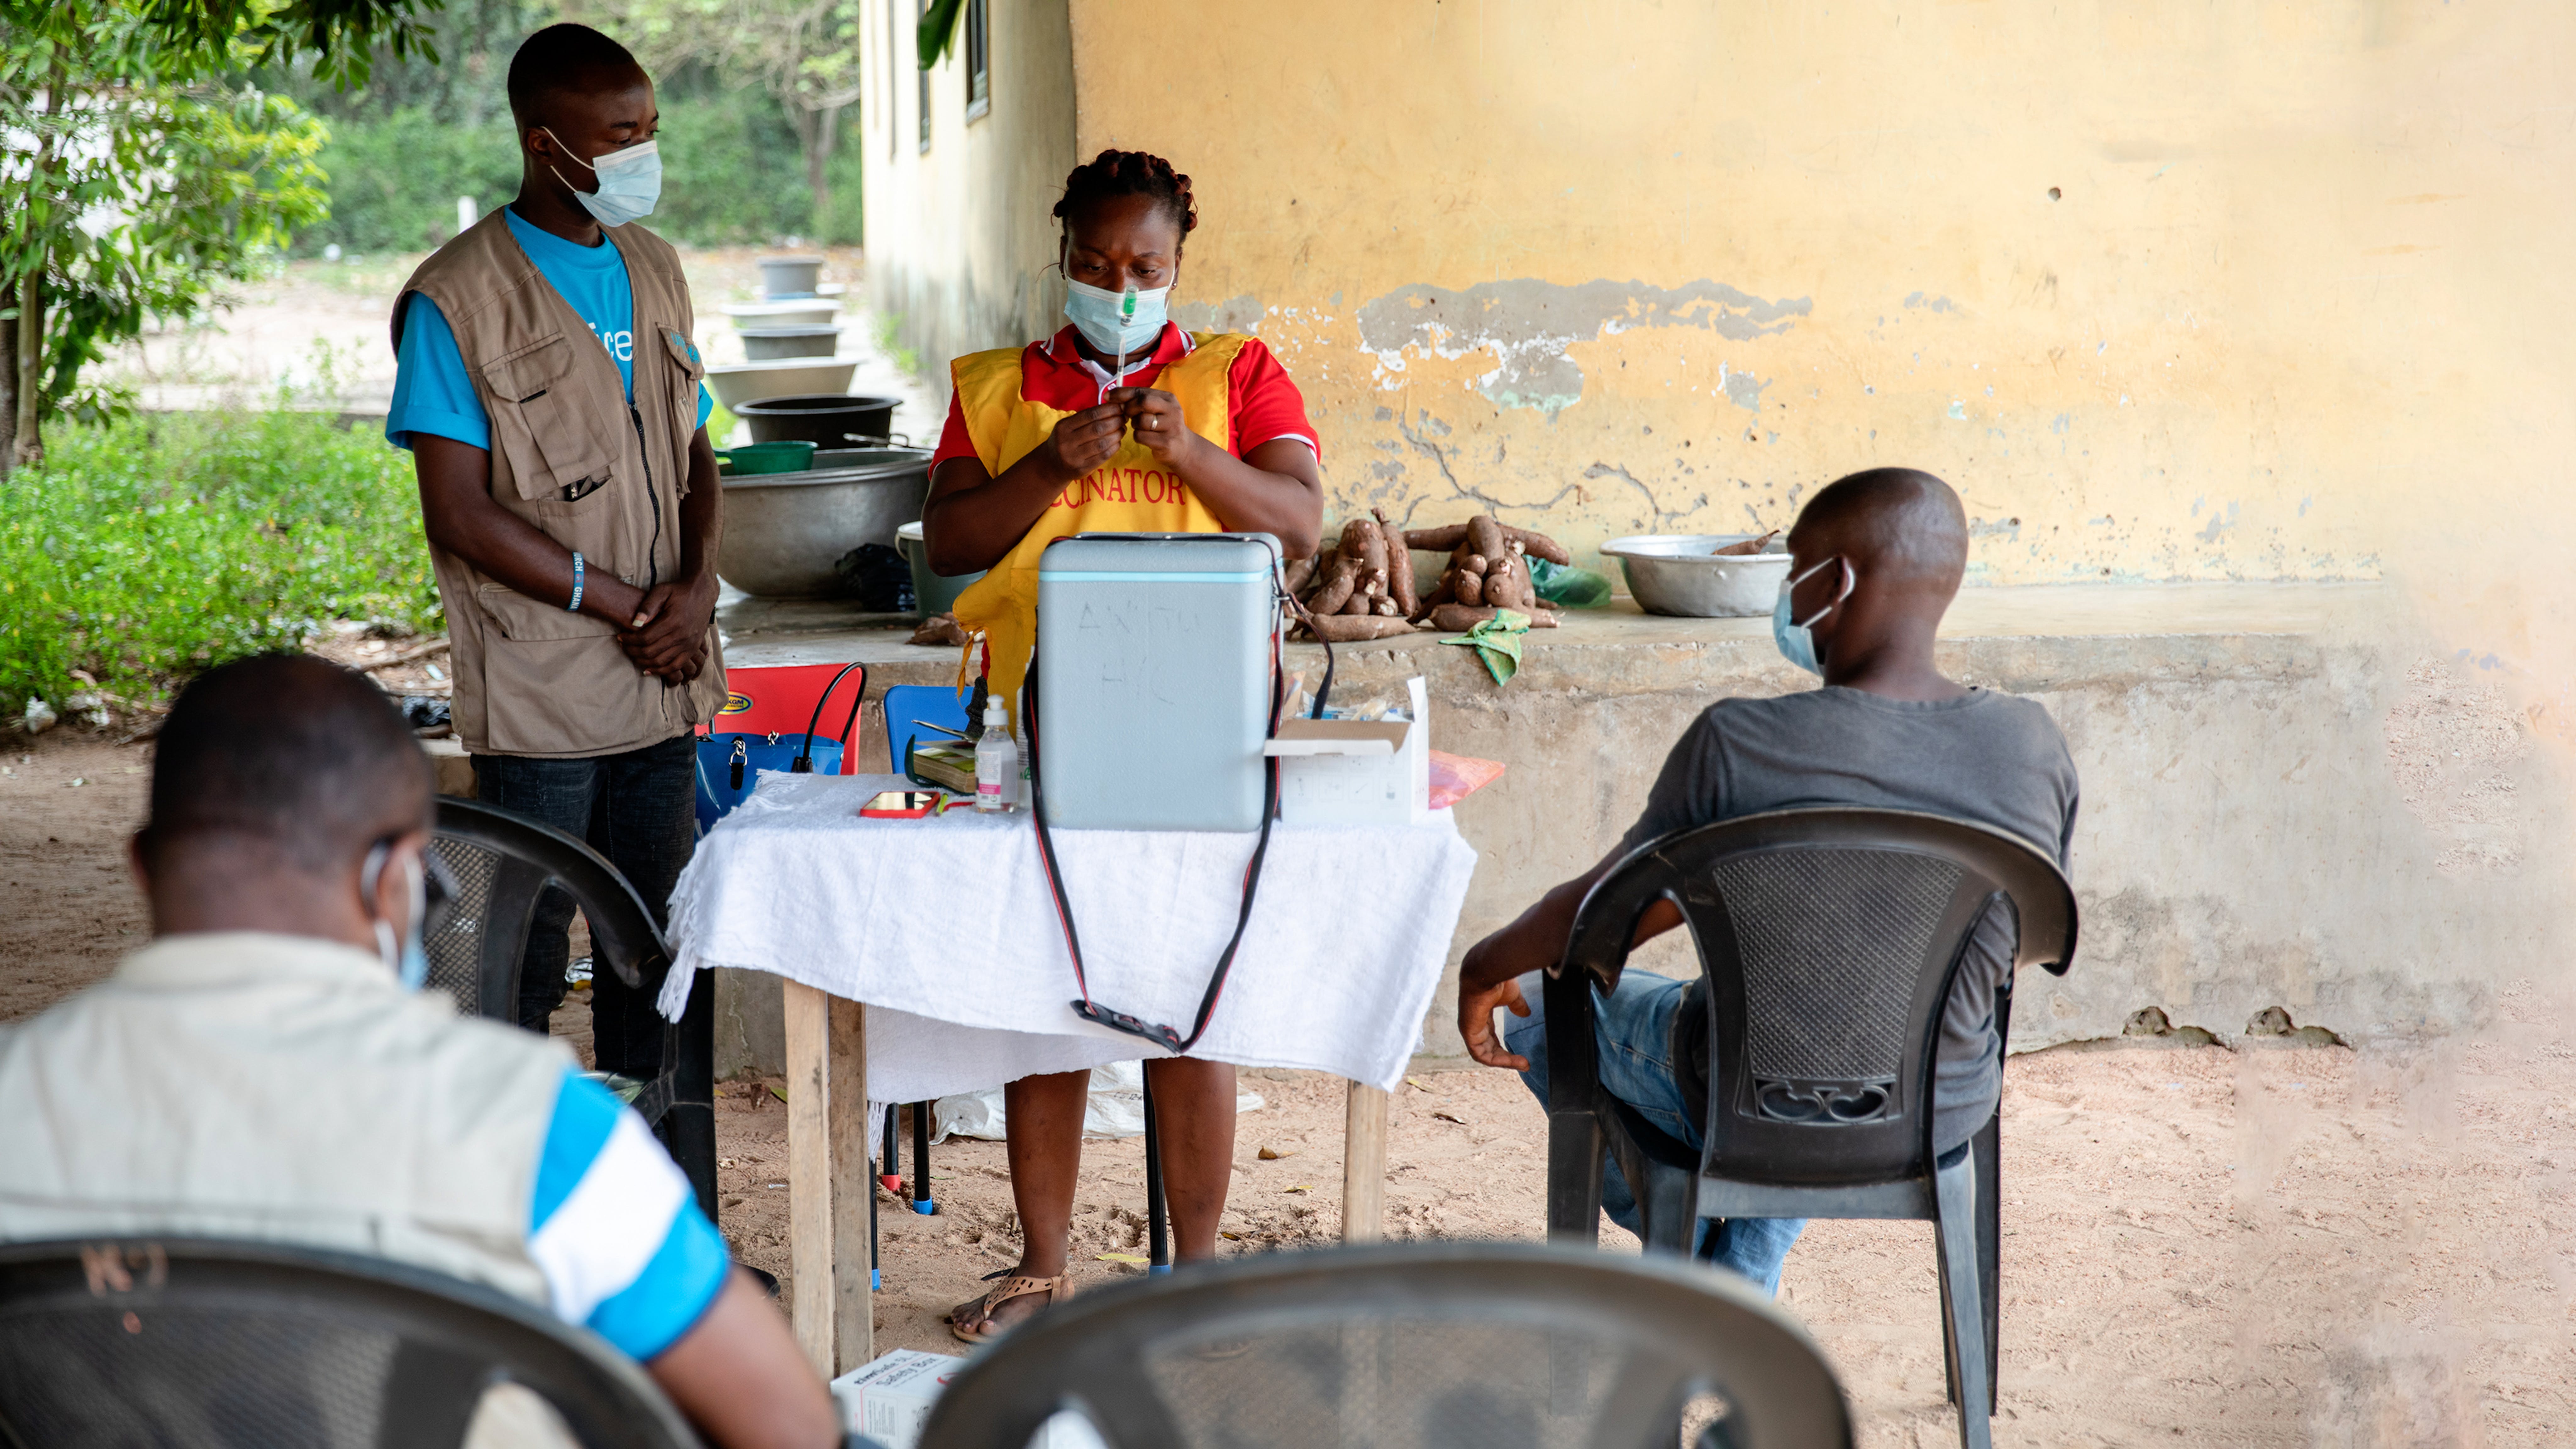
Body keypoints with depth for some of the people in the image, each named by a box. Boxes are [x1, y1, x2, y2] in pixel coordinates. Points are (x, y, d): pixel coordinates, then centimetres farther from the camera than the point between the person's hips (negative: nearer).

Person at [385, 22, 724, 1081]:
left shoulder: (654, 271, 12)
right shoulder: (457, 300, -9)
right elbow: (460, 517, -13)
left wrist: (696, 587, -3)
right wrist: (627, 607, -13)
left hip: (665, 686, 6)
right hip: (541, 703, -6)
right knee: (522, 961, -1)